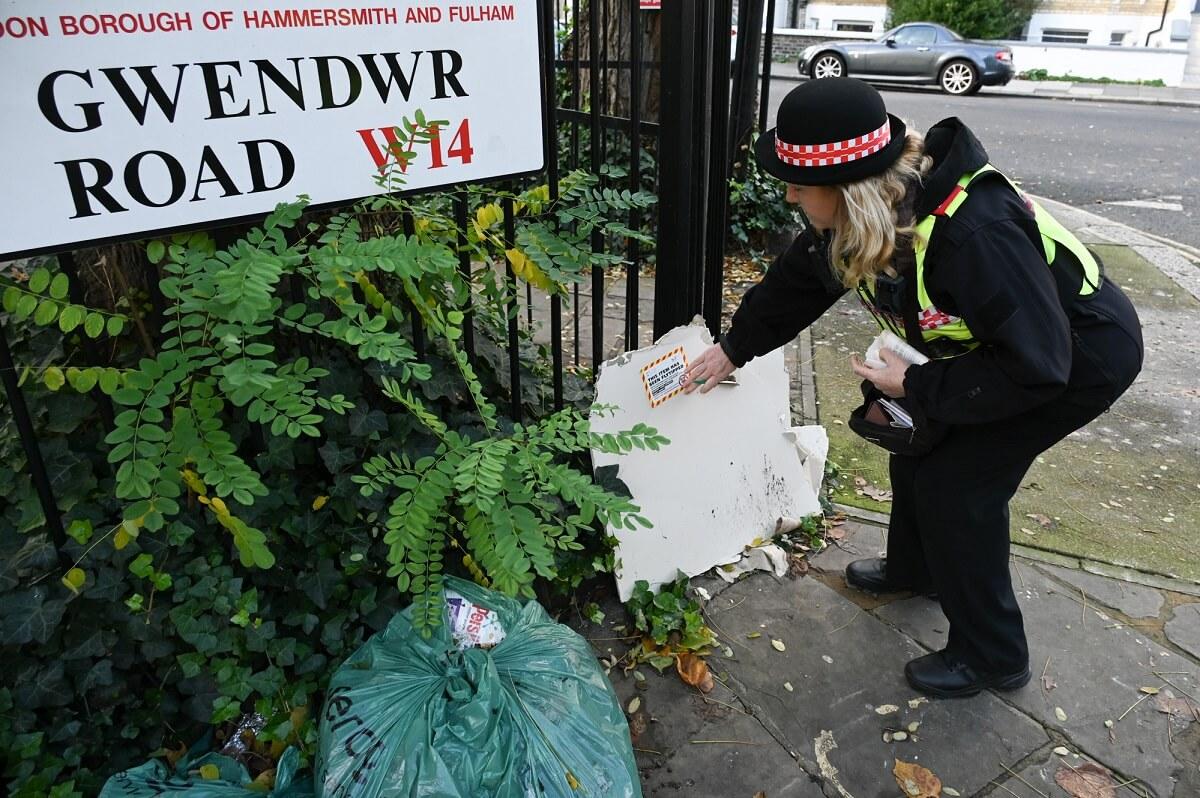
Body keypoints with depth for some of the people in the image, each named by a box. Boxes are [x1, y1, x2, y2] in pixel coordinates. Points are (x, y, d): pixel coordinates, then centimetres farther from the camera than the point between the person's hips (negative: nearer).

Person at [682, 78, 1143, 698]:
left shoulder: (974, 234, -41)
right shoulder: (861, 220, -16)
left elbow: (1037, 367, -33)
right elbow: (797, 279, 2)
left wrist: (916, 386, -26)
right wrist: (734, 348, 8)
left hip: (1082, 356, -8)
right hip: (1004, 338, 8)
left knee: (957, 482, -8)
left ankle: (992, 657, 12)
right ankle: (914, 569, 41)